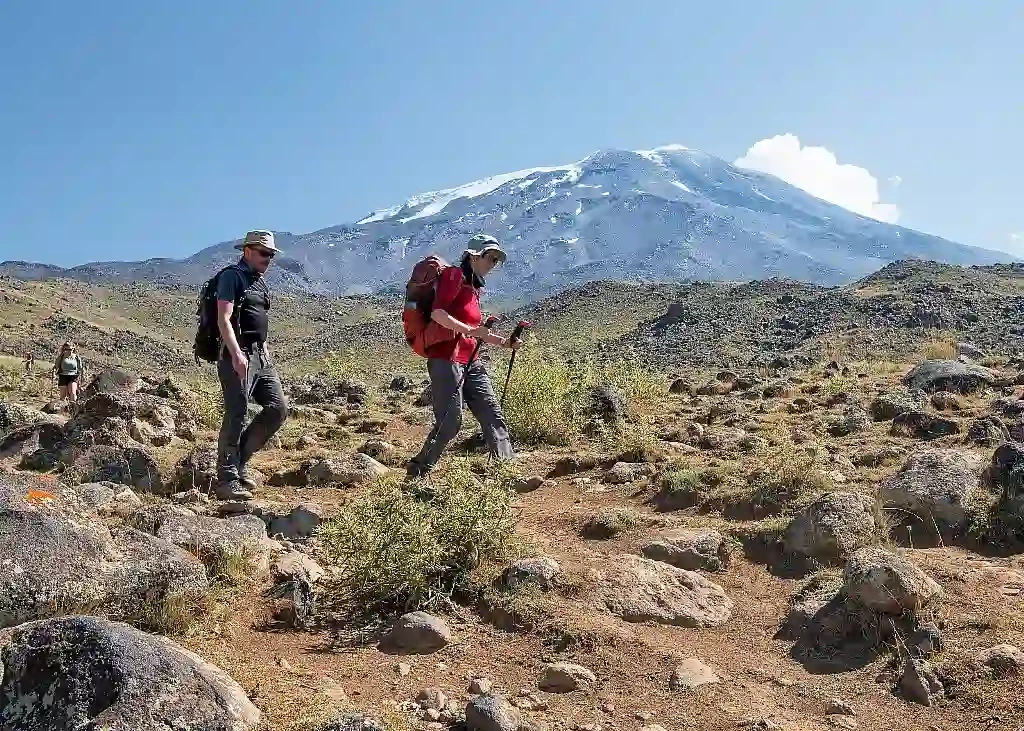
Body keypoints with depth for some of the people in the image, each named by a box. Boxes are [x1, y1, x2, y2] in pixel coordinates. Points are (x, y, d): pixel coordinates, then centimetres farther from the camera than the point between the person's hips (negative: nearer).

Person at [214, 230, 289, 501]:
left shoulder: (260, 281, 20)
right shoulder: (232, 276, -7)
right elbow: (224, 319, -16)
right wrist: (236, 354, -26)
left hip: (260, 355, 9)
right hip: (238, 356, -9)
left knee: (278, 409, 5)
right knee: (236, 416, -8)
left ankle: (240, 459, 17)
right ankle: (228, 481, -3)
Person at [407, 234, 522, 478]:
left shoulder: (474, 287, 21)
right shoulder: (454, 275, -5)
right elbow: (437, 313, -19)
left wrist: (504, 342, 14)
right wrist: (469, 330, -26)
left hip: (471, 362, 9)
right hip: (446, 360, -9)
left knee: (493, 416, 4)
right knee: (449, 423, -8)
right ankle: (415, 473, 6)